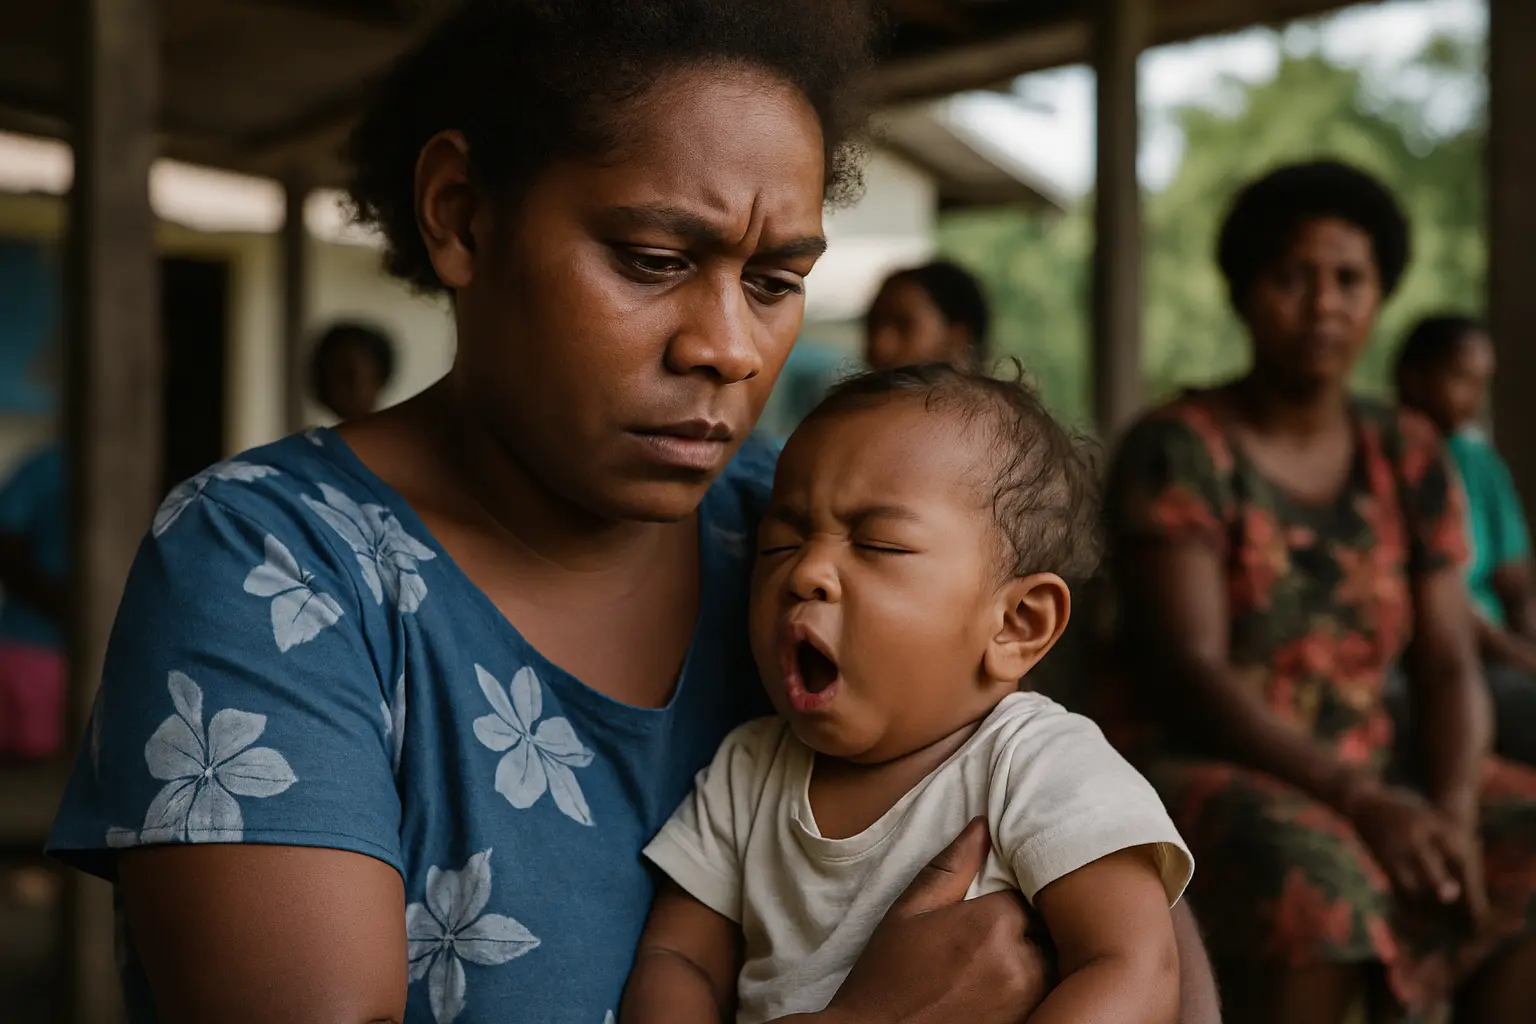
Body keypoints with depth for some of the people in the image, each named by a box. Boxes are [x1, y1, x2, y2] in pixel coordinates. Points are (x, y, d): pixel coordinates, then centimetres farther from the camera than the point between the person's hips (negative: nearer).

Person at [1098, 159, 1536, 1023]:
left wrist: (1453, 807, -17)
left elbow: (1450, 666, 4)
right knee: (1317, 875, -35)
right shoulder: (1178, 449, -7)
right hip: (1199, 766, -6)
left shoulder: (1410, 457, 9)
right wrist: (1359, 800, -28)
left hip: (1367, 768, 6)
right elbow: (1190, 669, -17)